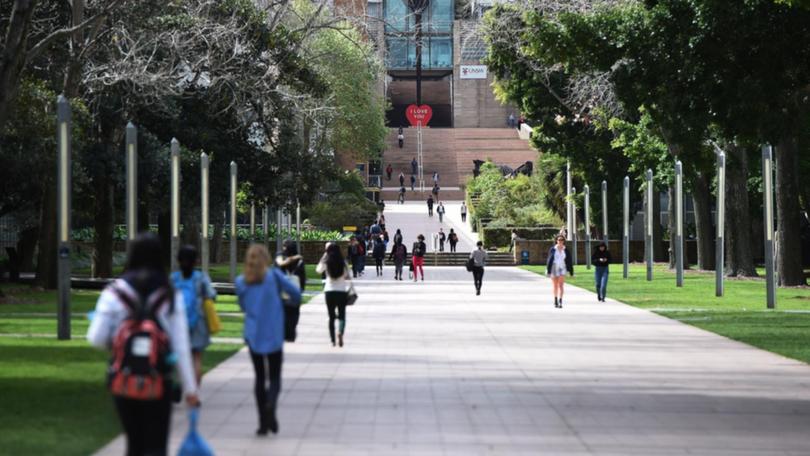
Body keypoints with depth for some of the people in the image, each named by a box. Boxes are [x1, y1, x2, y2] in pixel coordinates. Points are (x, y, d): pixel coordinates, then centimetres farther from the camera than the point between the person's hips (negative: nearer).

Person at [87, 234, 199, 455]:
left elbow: (96, 339, -7)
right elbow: (181, 346, -4)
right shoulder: (171, 296, -3)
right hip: (159, 383, -1)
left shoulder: (115, 293, -4)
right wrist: (190, 388, 1)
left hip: (123, 380, 1)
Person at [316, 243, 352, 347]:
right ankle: (340, 332, -22)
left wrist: (323, 256, 12)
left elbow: (318, 270, 13)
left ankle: (333, 340, 10)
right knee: (342, 315, 6)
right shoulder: (343, 263, -5)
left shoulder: (326, 263, -6)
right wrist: (349, 289, 15)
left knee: (331, 316, 10)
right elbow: (347, 277, 0)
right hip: (342, 291, 0)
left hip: (329, 291, 0)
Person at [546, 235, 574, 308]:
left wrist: (571, 271, 7)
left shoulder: (565, 250, 3)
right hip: (554, 268, 1)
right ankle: (555, 301, 22)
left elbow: (569, 261, 6)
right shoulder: (553, 249, 1)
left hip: (562, 269, -1)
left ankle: (560, 302, -18)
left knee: (561, 286, -13)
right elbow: (549, 260, 1)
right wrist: (548, 270, -4)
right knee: (555, 286, 9)